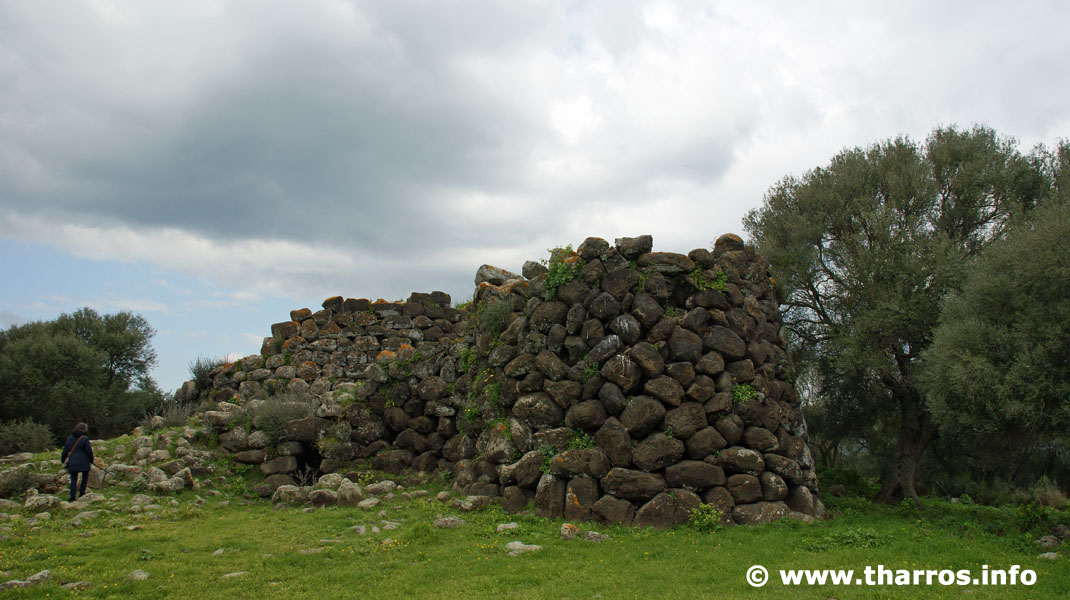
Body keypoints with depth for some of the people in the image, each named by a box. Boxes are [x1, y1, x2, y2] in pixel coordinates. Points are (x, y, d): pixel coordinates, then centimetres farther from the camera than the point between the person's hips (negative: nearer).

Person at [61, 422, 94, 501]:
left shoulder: (69, 438, 7)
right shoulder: (85, 438, -8)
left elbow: (65, 451, 12)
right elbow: (89, 451, -5)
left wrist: (63, 460, 23)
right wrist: (91, 460, 10)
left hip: (72, 462, 4)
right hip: (84, 462, -4)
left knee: (73, 479, 8)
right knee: (85, 477, 14)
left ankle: (72, 497, 1)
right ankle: (82, 493, 11)